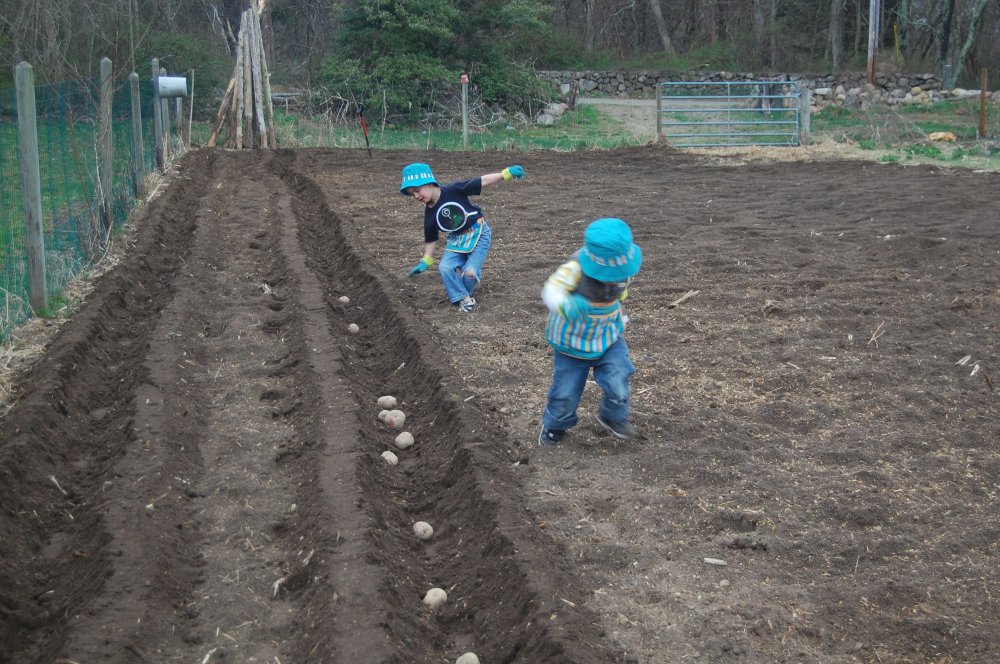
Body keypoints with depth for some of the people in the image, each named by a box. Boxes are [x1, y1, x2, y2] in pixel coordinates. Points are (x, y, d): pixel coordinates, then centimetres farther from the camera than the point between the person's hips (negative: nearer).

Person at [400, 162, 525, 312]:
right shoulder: (429, 214, -4)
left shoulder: (454, 190, -18)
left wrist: (506, 173, -20)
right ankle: (464, 299, -2)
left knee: (470, 272, -18)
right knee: (445, 268, -18)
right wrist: (425, 262, 2)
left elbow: (483, 181, -16)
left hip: (479, 234, -4)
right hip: (456, 241, 4)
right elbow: (431, 240, 8)